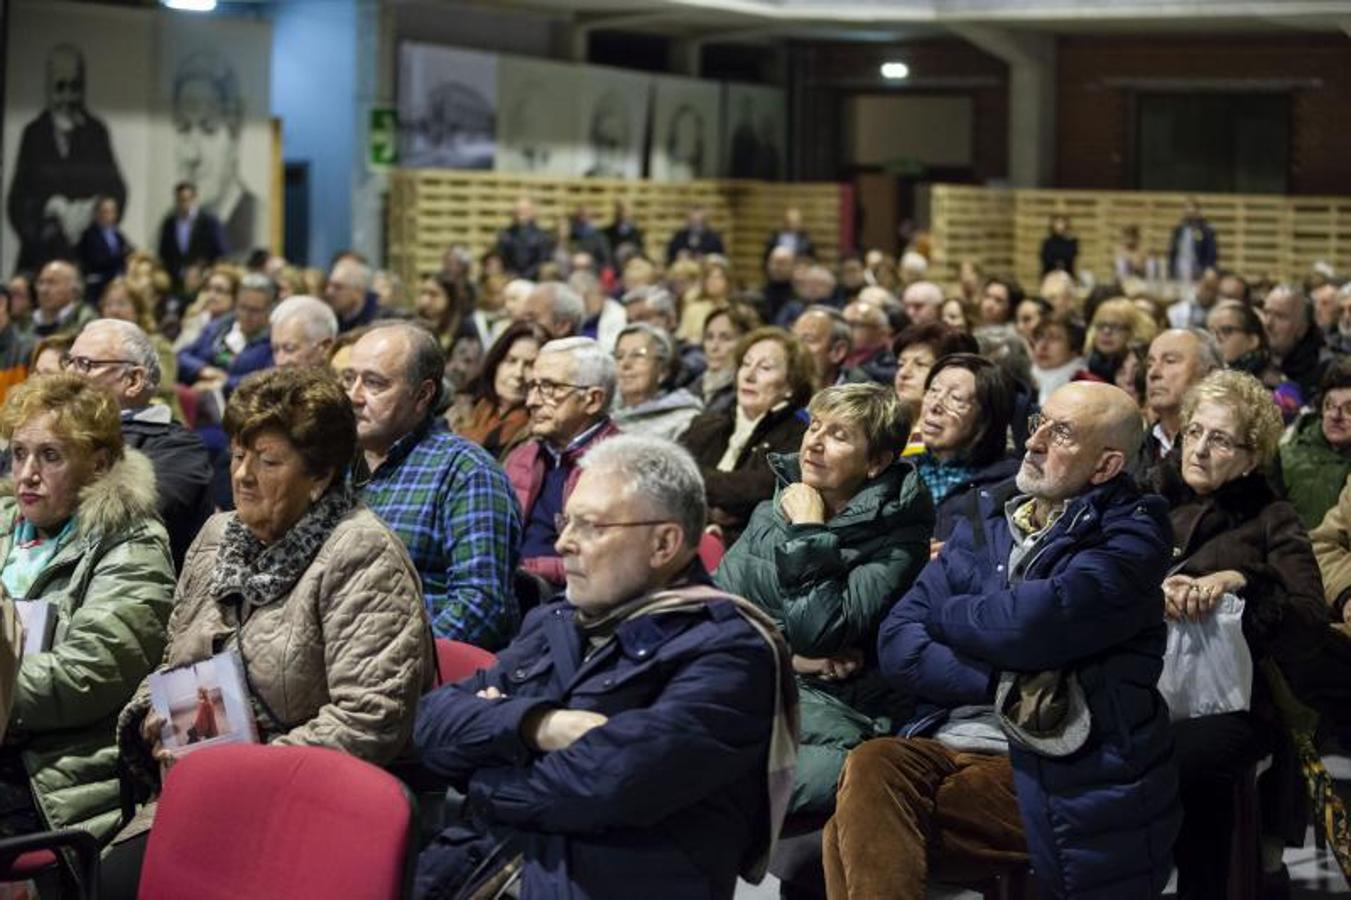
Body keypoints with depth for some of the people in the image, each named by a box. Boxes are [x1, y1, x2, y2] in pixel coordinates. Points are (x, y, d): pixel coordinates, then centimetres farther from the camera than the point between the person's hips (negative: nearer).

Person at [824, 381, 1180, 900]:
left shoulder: (1131, 536, 0)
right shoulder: (985, 521, 18)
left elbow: (1031, 626, -17)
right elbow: (898, 643, 8)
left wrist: (945, 613, 3)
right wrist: (1005, 683, -7)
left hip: (1048, 766, -5)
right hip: (949, 743, 5)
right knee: (870, 769, -29)